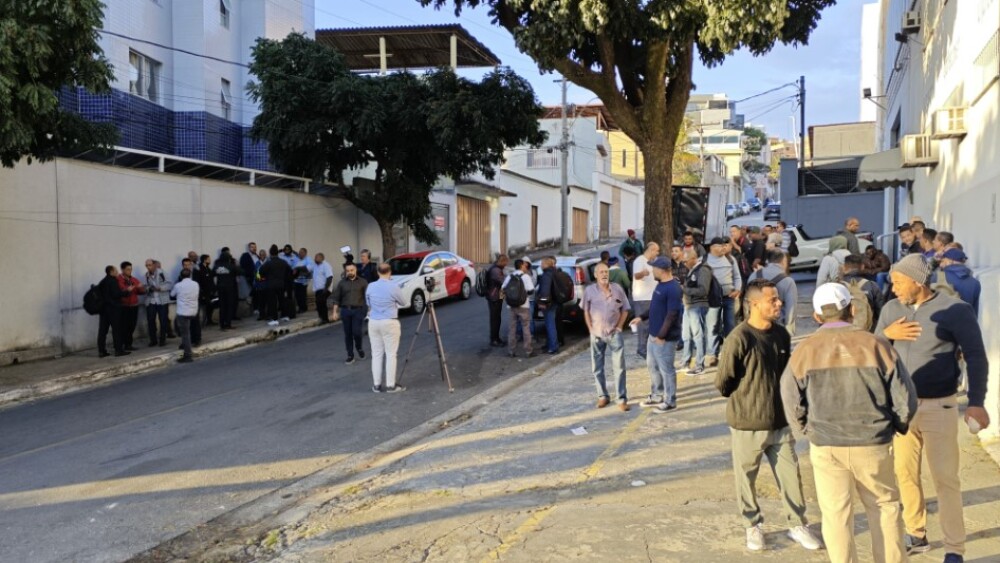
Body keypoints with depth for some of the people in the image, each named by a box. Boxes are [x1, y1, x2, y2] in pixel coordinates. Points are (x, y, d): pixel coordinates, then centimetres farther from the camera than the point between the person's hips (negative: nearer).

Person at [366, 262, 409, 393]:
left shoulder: (370, 287, 1)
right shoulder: (394, 286, -12)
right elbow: (403, 303, 4)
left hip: (373, 322, 4)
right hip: (389, 323, -4)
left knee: (376, 354, 8)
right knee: (390, 354, 1)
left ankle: (377, 385, 9)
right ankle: (390, 385, 2)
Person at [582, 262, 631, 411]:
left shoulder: (617, 289, -3)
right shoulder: (589, 290, -4)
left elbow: (625, 310, 4)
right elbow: (586, 312, 4)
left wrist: (619, 327, -4)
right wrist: (591, 329, -3)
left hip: (614, 333, -1)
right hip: (597, 334, 1)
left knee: (619, 367, -2)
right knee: (597, 367, 8)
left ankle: (621, 398, 3)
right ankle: (603, 396, 22)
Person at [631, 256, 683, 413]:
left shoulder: (673, 289, -22)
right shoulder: (661, 284, 9)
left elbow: (672, 314, -23)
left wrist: (662, 335, -23)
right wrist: (642, 318, 18)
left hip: (665, 337, -10)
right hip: (654, 334, 10)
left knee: (666, 369, 1)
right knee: (652, 365, 20)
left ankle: (670, 401, 14)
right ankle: (656, 396, 34)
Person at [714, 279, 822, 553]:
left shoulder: (781, 334, 0)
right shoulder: (739, 339, -20)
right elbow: (723, 383, -11)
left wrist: (780, 397, 12)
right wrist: (746, 400, 3)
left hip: (780, 421, 5)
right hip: (747, 423, -5)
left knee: (790, 474, 11)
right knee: (747, 478, 10)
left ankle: (797, 524, 28)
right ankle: (753, 526, 29)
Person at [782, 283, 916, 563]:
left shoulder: (804, 352, -6)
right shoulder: (876, 346, -7)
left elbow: (793, 406, -3)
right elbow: (905, 400, -3)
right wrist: (896, 426, 16)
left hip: (826, 447, 0)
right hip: (874, 445, 1)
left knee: (836, 514, 11)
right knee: (884, 506, 19)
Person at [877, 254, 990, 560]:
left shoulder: (955, 310, -9)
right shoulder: (891, 309, 4)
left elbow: (976, 357, -6)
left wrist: (976, 402, -14)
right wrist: (886, 334, -12)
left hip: (939, 407, -4)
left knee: (945, 479, 0)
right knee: (904, 473, 10)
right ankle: (916, 535, 25)